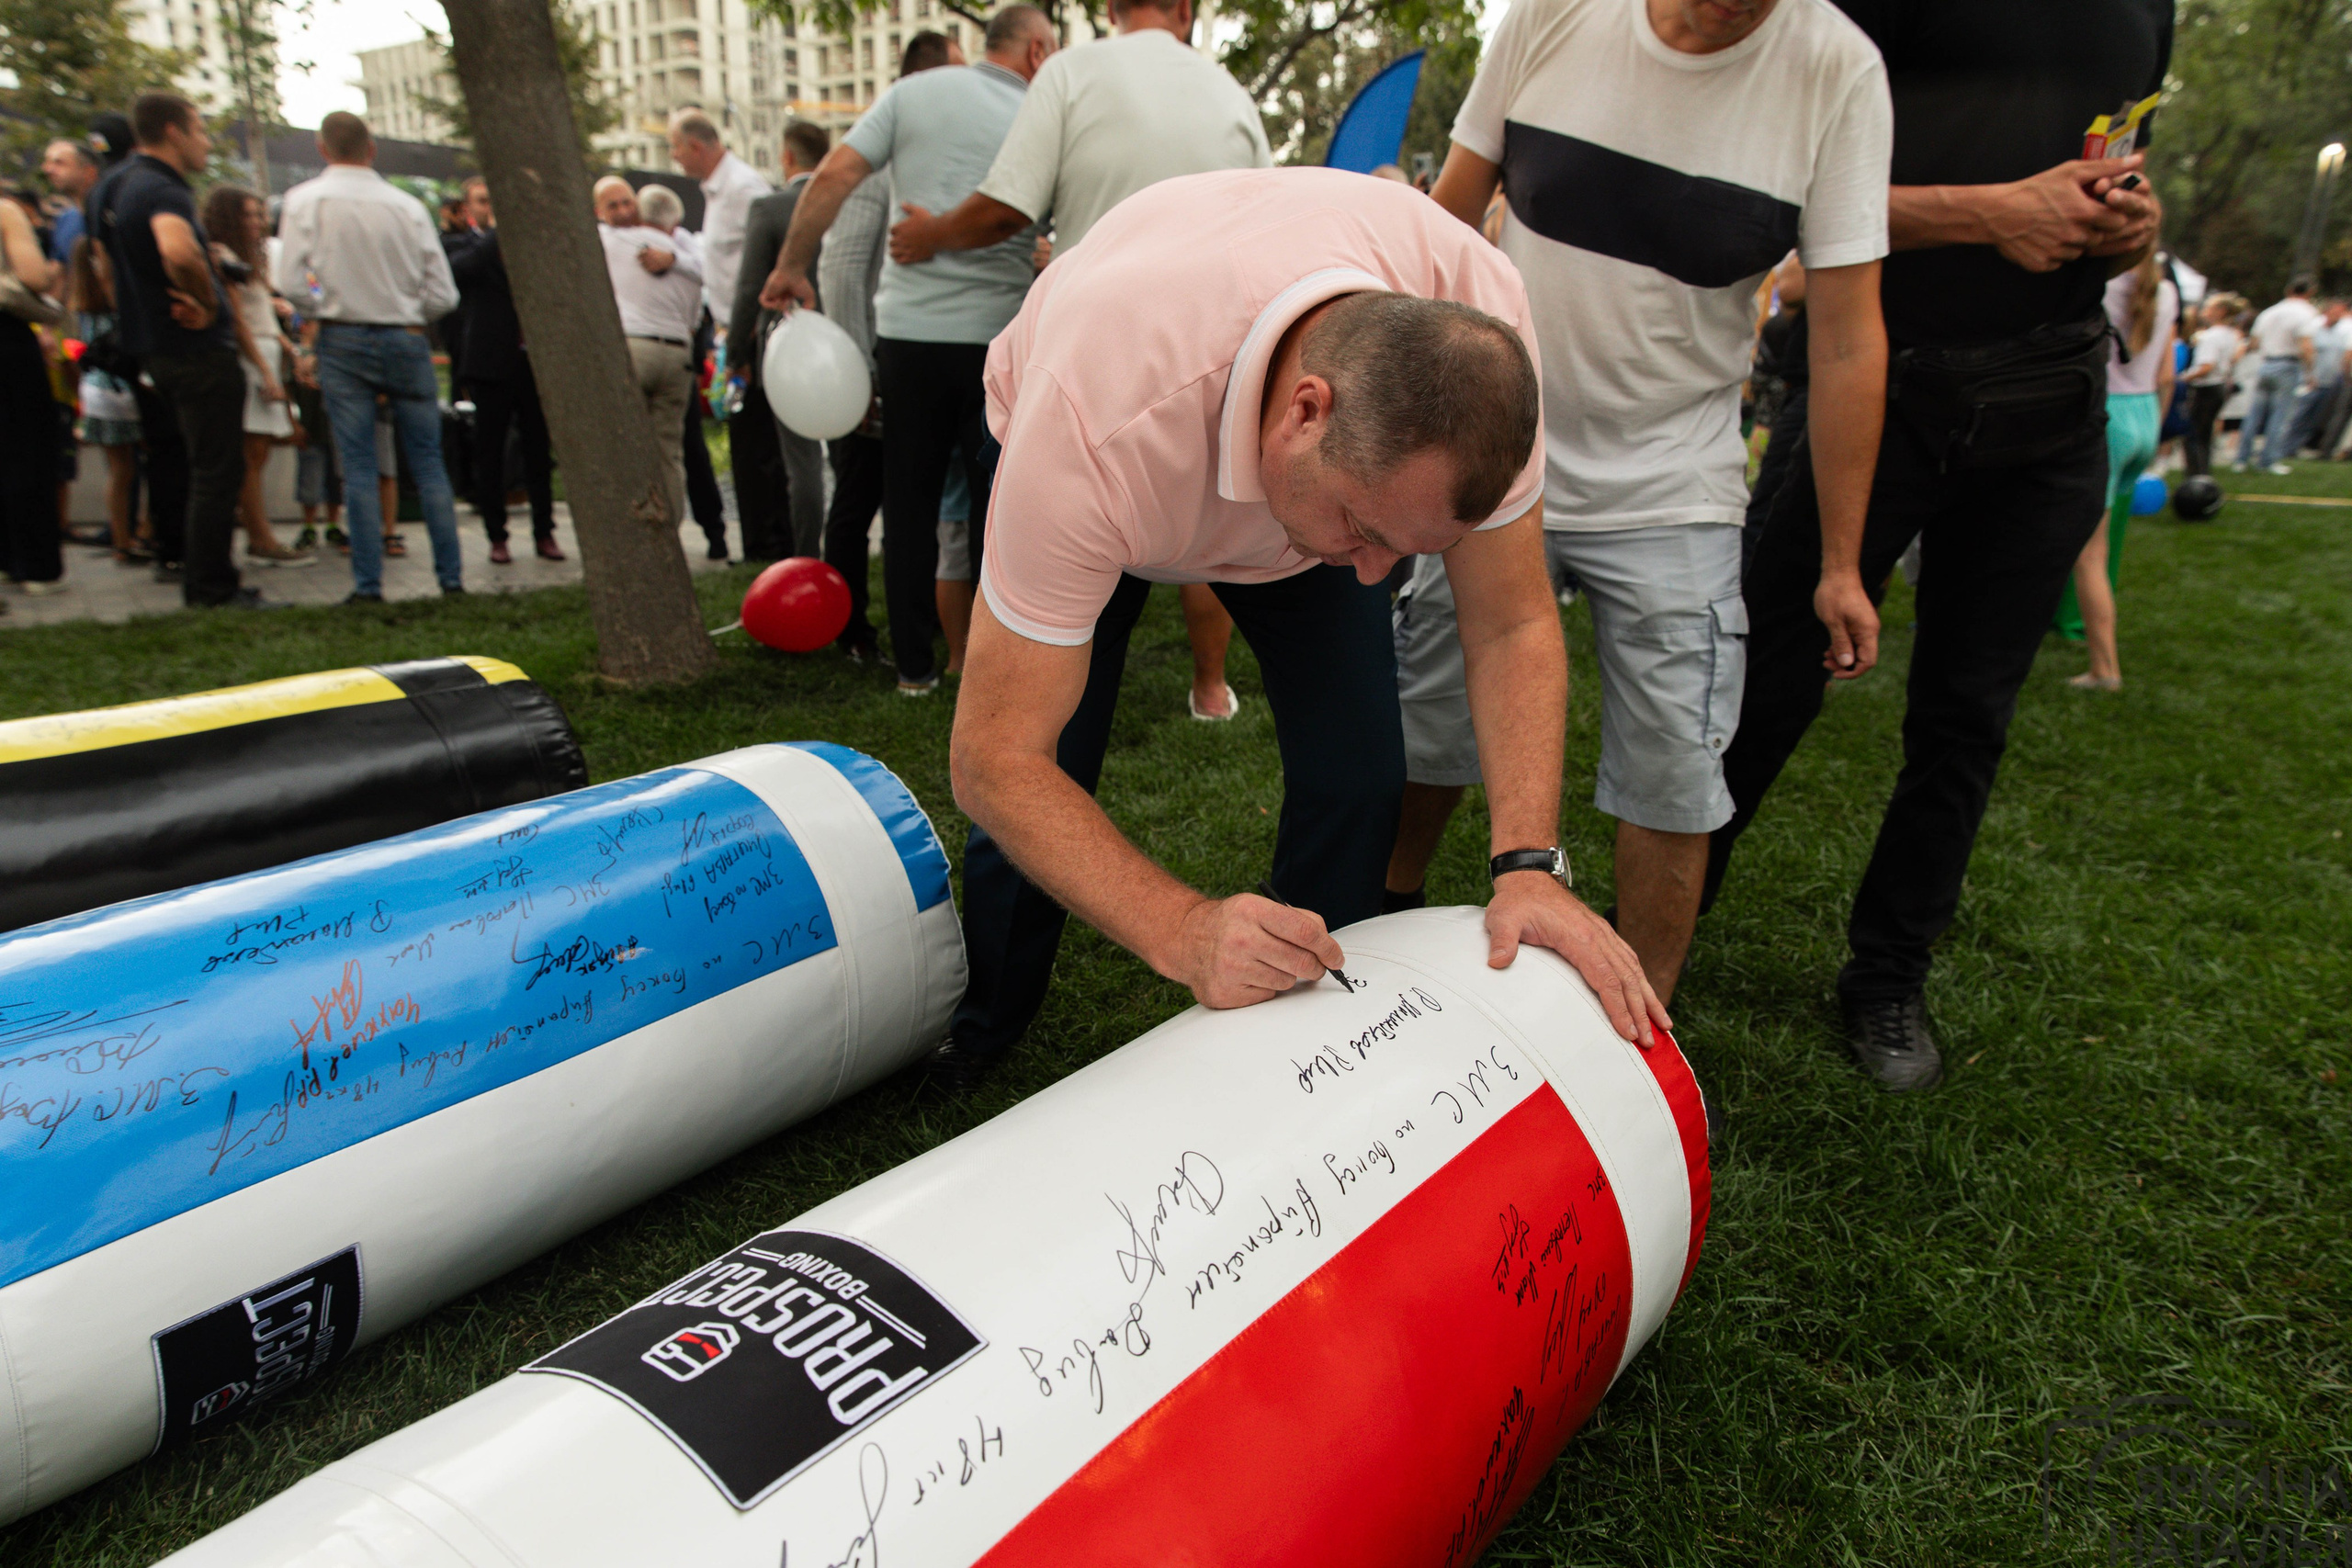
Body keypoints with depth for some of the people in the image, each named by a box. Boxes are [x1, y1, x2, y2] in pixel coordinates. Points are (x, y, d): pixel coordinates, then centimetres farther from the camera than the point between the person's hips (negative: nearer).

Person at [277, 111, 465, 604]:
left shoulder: (304, 201, -2)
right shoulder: (407, 205, 1)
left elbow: (292, 281, -10)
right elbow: (443, 293, -1)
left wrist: (310, 338, 7)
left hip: (342, 341, -1)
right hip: (407, 340, 1)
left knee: (358, 466, 2)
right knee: (428, 462, 6)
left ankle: (368, 583, 0)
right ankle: (451, 576, 6)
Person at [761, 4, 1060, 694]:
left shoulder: (915, 91, 5)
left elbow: (834, 176, -2)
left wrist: (792, 266, 6)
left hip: (909, 327, 2)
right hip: (999, 333, -1)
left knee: (910, 504, 9)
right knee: (999, 505, 8)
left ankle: (914, 665, 13)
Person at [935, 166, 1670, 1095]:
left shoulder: (1477, 327, -36)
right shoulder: (1099, 432, -47)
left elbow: (1512, 626, -24)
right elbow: (993, 759, -40)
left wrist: (1528, 866, -36)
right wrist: (1180, 932, -52)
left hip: (1310, 467, 3)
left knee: (1357, 780, -11)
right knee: (1037, 787, -9)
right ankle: (980, 1032, 23)